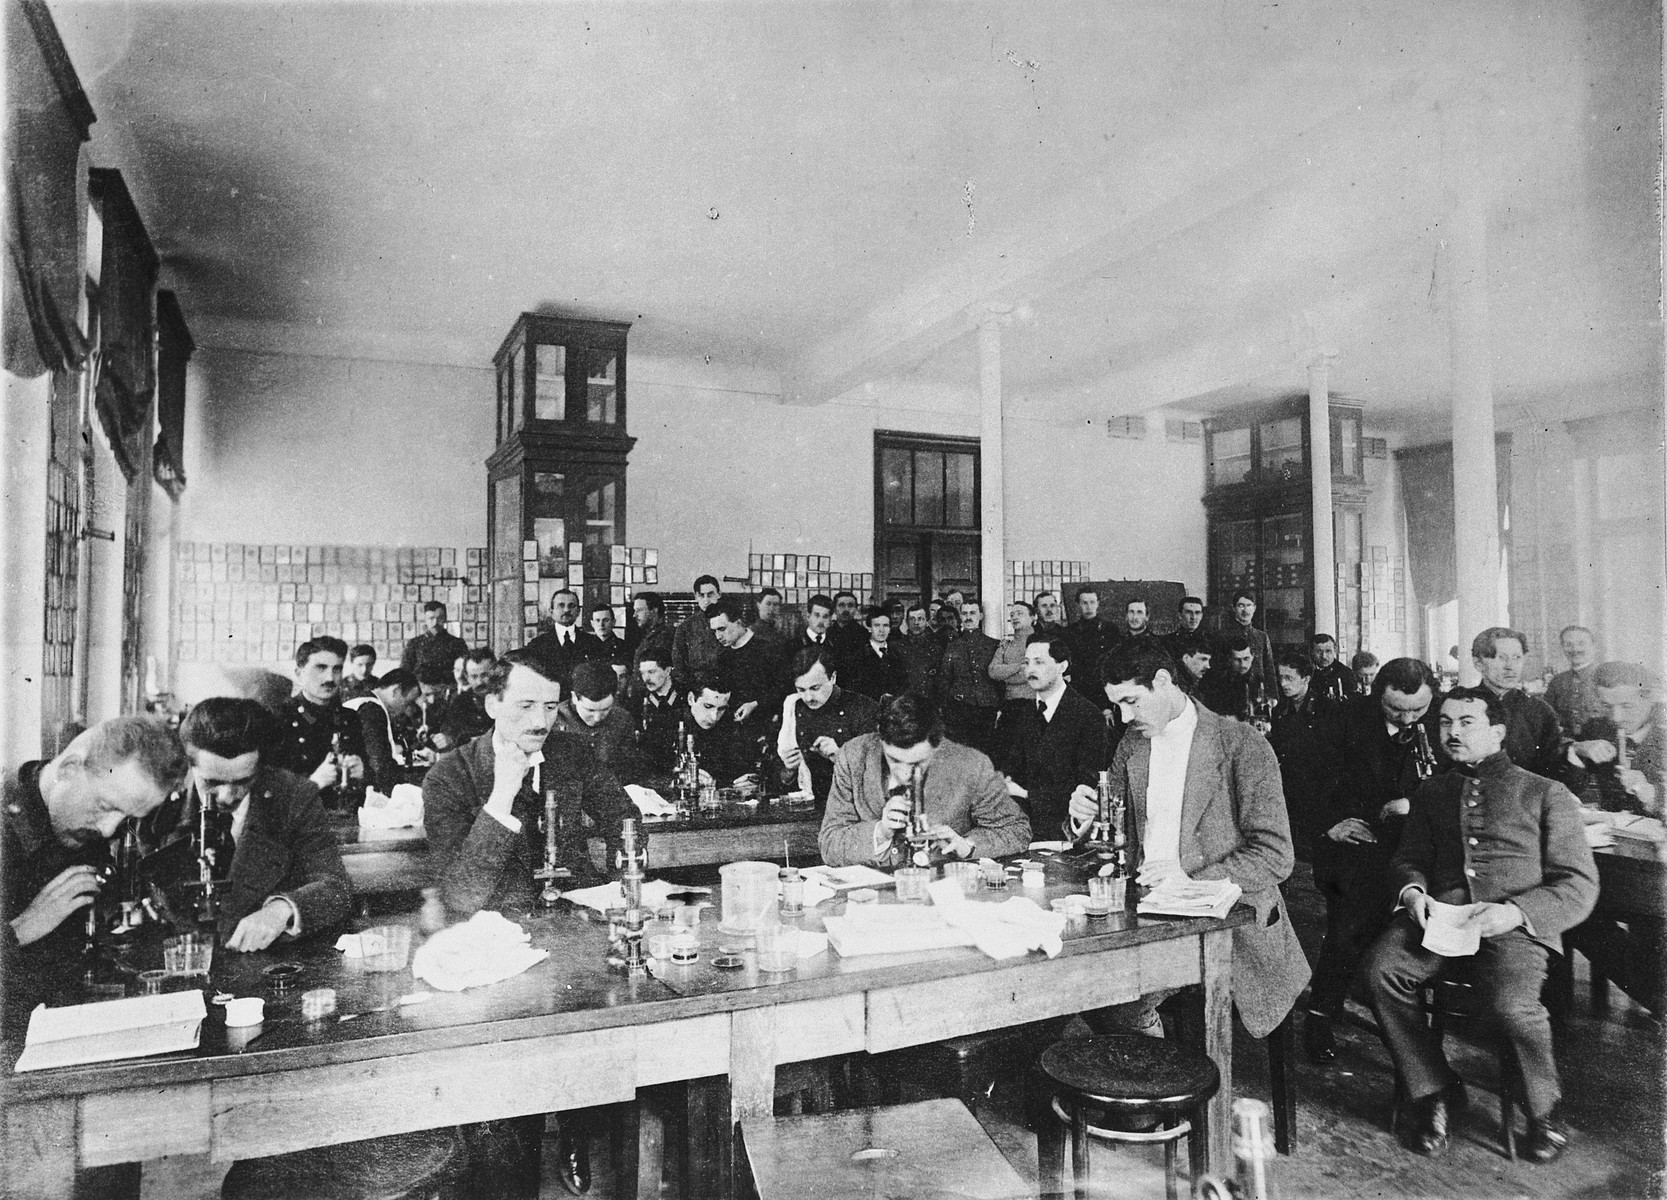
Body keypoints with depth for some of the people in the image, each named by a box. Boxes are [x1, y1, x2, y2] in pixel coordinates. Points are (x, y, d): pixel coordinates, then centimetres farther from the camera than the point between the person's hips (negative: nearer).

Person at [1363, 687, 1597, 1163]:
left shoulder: (1546, 794, 12)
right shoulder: (1430, 793, 23)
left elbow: (1580, 885, 5)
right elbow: (1410, 859, 24)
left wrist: (1514, 911, -14)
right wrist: (1412, 891, -2)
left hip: (1515, 924, -3)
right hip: (1440, 914, 3)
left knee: (1511, 999, -33)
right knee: (1380, 970, -26)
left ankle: (1545, 1108, -1)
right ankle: (1432, 1092, -6)